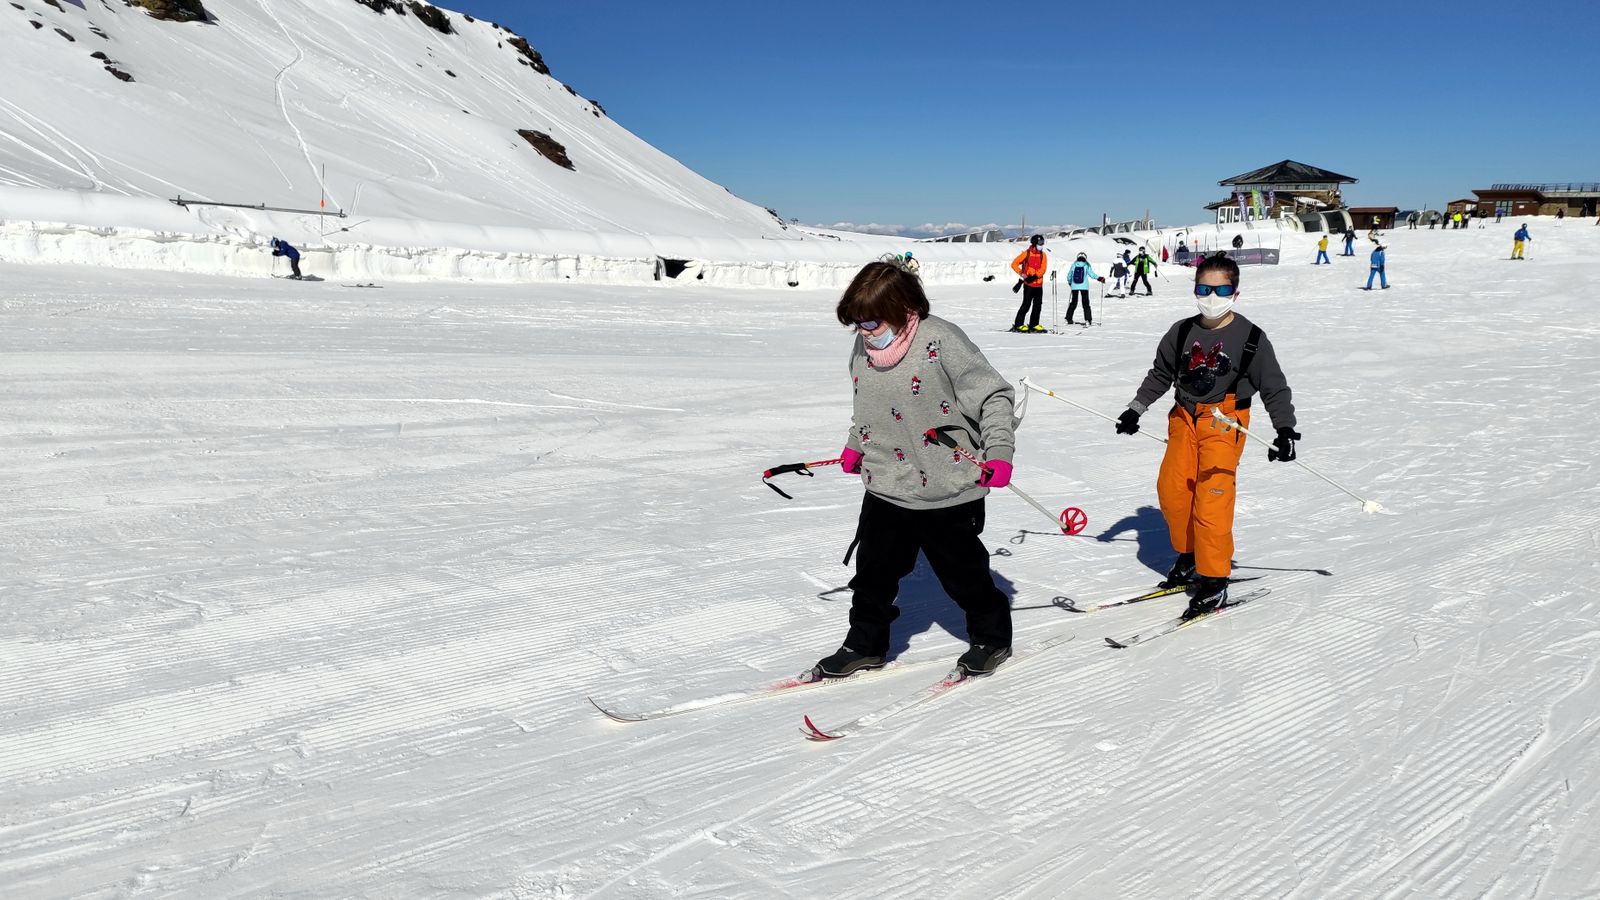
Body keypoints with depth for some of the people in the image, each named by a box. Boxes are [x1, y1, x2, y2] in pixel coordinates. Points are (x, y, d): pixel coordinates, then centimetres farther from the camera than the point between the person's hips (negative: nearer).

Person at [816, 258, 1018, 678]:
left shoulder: (941, 341, -19)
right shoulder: (864, 348, 2)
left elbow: (994, 395, -15)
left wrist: (999, 451, -22)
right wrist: (855, 445, 20)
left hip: (948, 491, -5)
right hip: (886, 489, 6)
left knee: (962, 570, 11)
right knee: (873, 568, 10)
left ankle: (992, 635, 34)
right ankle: (865, 643, 28)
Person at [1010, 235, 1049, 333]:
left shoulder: (1043, 255, 7)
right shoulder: (1026, 254, -3)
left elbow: (1042, 269, -3)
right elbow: (1014, 264, -2)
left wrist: (1035, 276, -19)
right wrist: (1021, 274, -12)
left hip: (1039, 284, 5)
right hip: (1028, 284, -5)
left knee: (1038, 305, 6)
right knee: (1026, 305, -7)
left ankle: (1034, 324, 16)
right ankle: (1018, 325, -1)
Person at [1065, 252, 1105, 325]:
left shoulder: (1074, 265, 2)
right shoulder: (1086, 265, -3)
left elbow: (1069, 276, 7)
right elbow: (1091, 274, -10)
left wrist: (1070, 283, 24)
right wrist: (1099, 278, -2)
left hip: (1074, 286, 2)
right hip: (1084, 286, -2)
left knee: (1073, 303, 13)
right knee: (1085, 303, 5)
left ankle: (1068, 319, 12)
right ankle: (1088, 320, -3)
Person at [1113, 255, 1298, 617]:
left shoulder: (1251, 338, -5)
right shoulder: (1182, 332, 6)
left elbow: (1275, 387, -3)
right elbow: (1160, 375, 19)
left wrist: (1286, 430, -14)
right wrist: (1136, 409, 14)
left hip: (1225, 421, -5)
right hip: (1185, 419, 5)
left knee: (1211, 497, -13)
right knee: (1171, 489, 1)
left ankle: (1214, 579, -4)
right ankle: (1188, 556, 24)